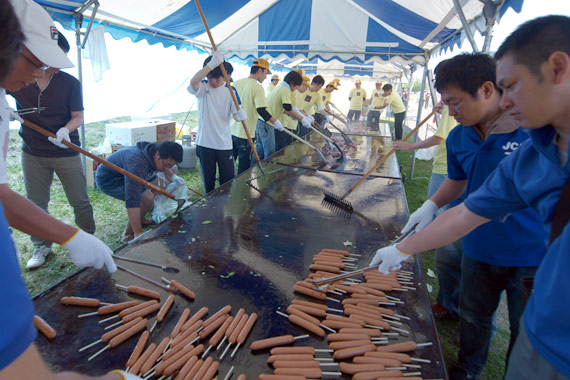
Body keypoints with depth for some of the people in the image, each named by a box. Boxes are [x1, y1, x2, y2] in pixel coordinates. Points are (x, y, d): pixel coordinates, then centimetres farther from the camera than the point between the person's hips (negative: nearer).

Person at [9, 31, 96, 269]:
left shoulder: (70, 83, -5)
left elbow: (78, 116, -5)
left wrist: (66, 129, -26)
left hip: (66, 153, -2)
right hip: (33, 153, 2)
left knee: (80, 202, 4)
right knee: (36, 204, 12)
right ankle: (42, 247, 30)